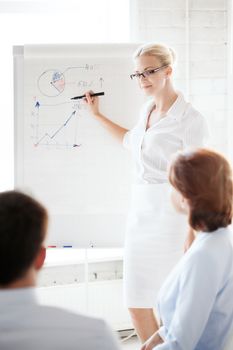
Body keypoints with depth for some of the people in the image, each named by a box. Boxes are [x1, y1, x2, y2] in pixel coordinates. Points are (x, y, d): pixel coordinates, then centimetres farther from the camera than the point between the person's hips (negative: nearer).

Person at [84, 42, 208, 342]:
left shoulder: (189, 119, -11)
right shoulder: (147, 110, 12)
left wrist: (192, 238, -17)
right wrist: (97, 115, 34)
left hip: (169, 215, -7)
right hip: (141, 211, 8)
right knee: (137, 305, 6)